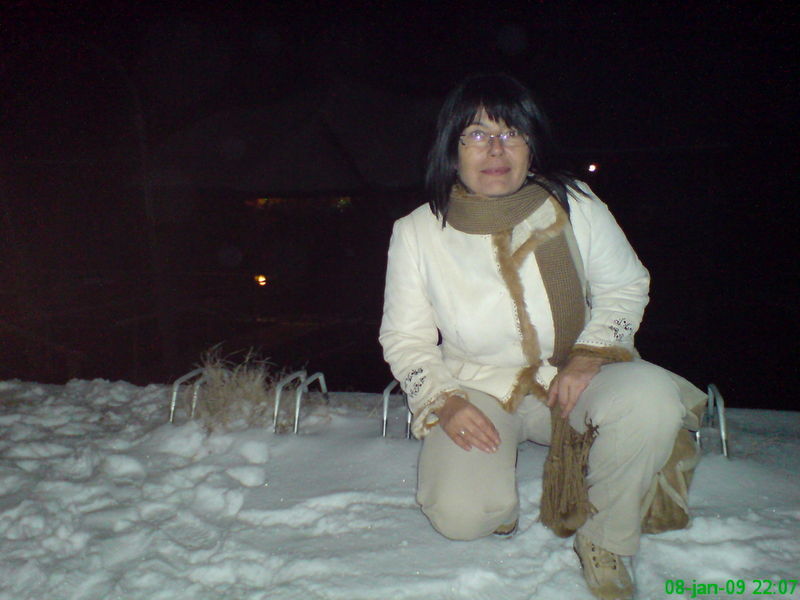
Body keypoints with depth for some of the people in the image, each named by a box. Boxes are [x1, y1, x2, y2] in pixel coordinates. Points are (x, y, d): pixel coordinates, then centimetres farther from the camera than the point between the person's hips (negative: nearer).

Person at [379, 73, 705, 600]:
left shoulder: (573, 205, -7)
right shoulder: (417, 232, -9)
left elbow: (626, 284, 5)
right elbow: (404, 336, -1)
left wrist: (589, 354, -12)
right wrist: (443, 401, -16)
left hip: (572, 377, 2)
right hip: (478, 388, -1)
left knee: (653, 396, -29)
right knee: (461, 516, -24)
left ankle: (605, 542, -3)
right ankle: (497, 497, 17)